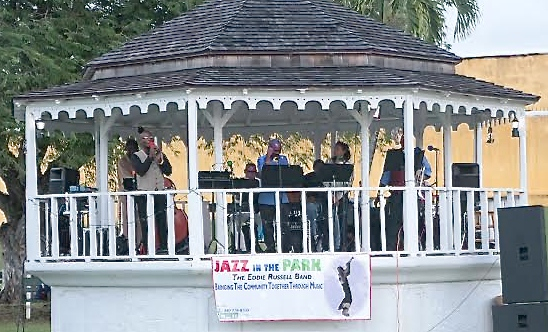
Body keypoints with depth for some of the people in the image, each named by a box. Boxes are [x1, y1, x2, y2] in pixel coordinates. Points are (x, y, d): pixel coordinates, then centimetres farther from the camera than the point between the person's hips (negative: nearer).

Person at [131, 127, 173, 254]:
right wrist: (150, 157, -14)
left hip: (159, 193, 4)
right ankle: (147, 250, -1)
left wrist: (160, 160, -10)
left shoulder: (160, 155, 13)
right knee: (146, 224, -4)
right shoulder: (136, 156, 1)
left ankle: (163, 248, 5)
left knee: (162, 222, 1)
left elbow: (168, 171, 5)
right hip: (144, 195, -4)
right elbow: (141, 171, -16)